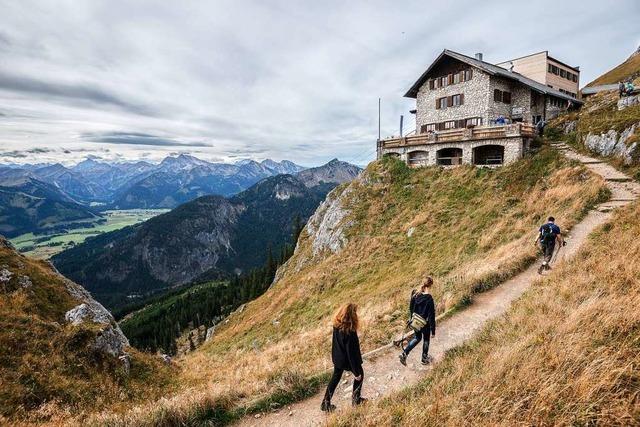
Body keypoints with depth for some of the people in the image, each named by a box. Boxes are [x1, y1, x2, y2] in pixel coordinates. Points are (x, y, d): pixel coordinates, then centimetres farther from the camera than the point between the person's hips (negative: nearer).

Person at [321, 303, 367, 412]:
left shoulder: (337, 325, -13)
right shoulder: (349, 331, -34)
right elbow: (351, 352, -27)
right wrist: (356, 371, -17)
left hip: (337, 358, 6)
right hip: (348, 360, -6)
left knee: (335, 378, 25)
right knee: (360, 375, 23)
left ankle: (326, 403, 34)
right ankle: (356, 399, 37)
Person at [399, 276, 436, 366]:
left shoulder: (415, 295, -10)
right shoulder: (429, 300, -27)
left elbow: (411, 308, 3)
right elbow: (431, 317, -21)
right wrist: (433, 331, -11)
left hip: (415, 321, 5)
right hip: (425, 324, -5)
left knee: (417, 338, 26)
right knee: (426, 340, 22)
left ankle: (404, 353, 15)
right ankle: (425, 359, 40)